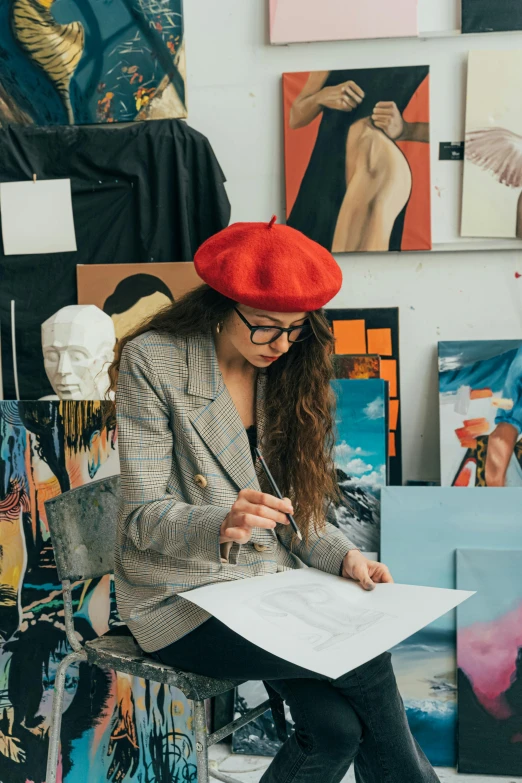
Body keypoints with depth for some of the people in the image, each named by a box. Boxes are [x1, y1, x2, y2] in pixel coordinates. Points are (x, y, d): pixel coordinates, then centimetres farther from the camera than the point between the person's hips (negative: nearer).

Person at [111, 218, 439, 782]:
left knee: (338, 726, -19)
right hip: (183, 595, -5)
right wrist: (222, 525, -33)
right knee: (363, 661, -19)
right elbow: (143, 517, -14)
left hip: (271, 578, 5)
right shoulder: (152, 360, -11)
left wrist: (342, 556, -7)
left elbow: (293, 504, 11)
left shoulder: (284, 368, 6)